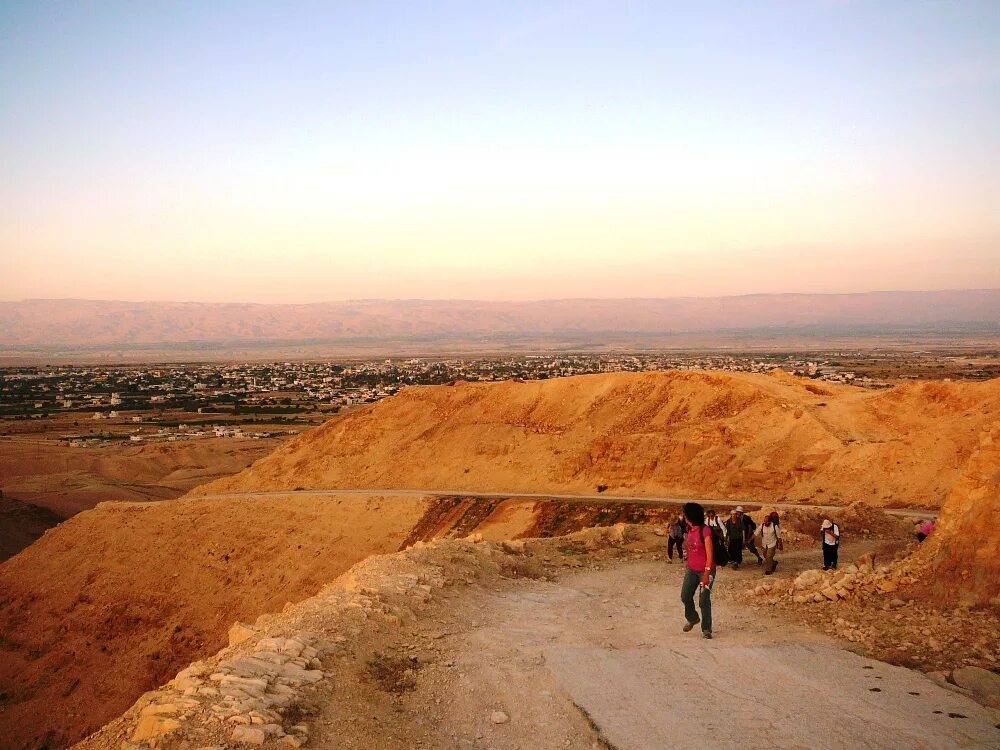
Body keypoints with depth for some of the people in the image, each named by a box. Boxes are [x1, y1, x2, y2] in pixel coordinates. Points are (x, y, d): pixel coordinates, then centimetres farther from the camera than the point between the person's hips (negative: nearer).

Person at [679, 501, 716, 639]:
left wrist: (706, 574, -23)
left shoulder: (705, 531, -19)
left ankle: (706, 629, 8)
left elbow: (710, 555, -20)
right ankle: (692, 618, 28)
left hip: (705, 570, -7)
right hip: (691, 570, 7)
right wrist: (687, 566, 18)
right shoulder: (691, 530, 4)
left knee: (704, 601, -4)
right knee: (685, 596, 3)